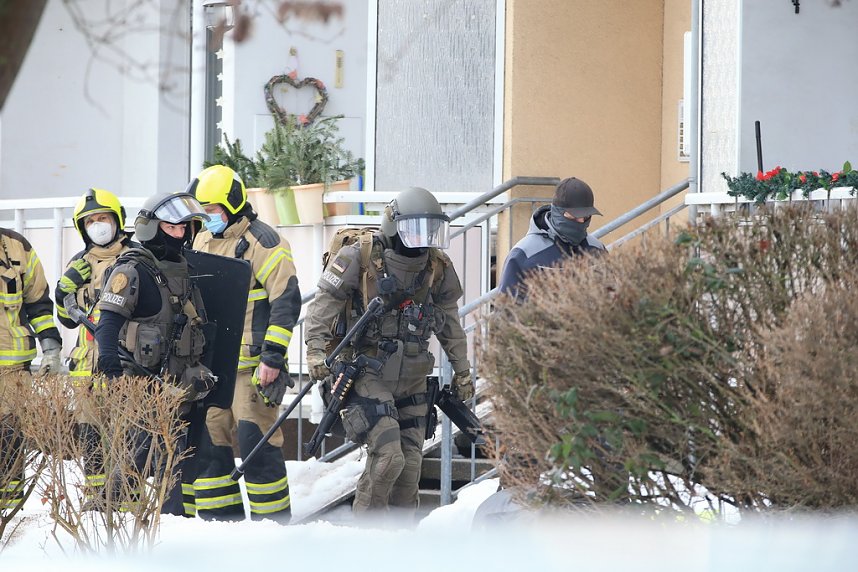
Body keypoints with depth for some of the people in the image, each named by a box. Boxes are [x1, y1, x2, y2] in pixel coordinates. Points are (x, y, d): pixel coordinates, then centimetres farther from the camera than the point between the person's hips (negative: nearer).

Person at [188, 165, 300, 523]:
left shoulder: (263, 243, -8)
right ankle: (223, 516, 14)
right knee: (208, 440, 6)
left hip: (252, 365, -8)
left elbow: (286, 301, -12)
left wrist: (273, 357, -17)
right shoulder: (202, 243, 16)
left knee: (255, 441, -9)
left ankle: (273, 518, 0)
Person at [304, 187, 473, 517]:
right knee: (387, 457, -16)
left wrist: (462, 371, 20)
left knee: (410, 464, 4)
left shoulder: (437, 267, 5)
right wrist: (316, 350, -17)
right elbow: (324, 304, -6)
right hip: (368, 376, -5)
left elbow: (449, 322, 17)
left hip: (412, 380, 5)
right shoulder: (359, 258, -11)